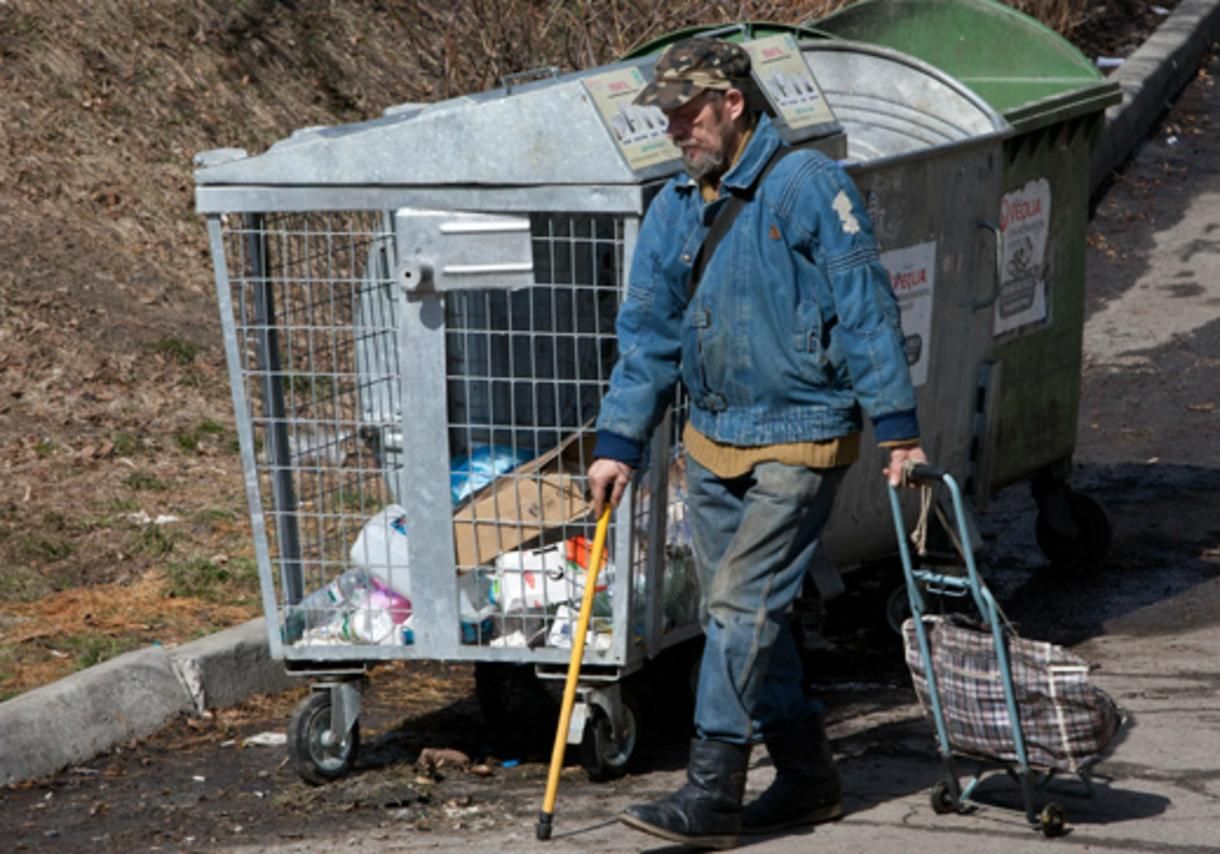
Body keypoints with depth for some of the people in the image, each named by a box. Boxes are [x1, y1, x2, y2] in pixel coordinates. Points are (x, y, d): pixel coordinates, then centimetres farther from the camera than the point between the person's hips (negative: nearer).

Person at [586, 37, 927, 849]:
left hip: (800, 441, -7)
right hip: (711, 442, 7)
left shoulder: (809, 186, -12)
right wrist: (618, 443, 7)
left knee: (742, 606, -13)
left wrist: (898, 429, -13)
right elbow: (648, 333, 13)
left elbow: (867, 310, -12)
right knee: (734, 615, 9)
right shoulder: (675, 209, 8)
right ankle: (808, 776, 22)